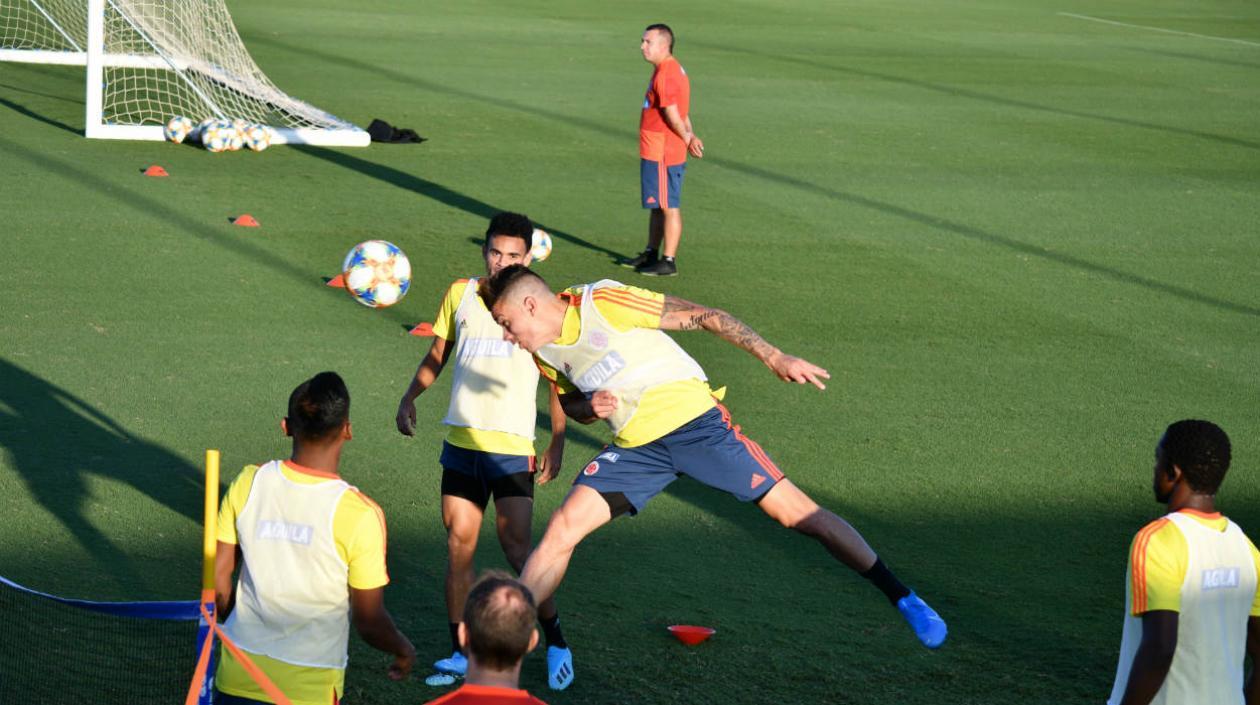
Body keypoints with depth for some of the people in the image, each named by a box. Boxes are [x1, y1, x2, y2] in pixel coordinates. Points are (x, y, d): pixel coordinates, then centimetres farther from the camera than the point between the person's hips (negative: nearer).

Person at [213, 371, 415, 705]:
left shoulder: (248, 483, -4)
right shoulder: (360, 514, -15)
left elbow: (217, 581, 4)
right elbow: (370, 623, -9)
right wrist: (404, 650, 12)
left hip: (236, 677, 3)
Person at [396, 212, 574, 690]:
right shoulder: (460, 295, 6)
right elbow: (437, 356, 16)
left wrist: (557, 443, -5)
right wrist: (410, 397, 0)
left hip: (512, 448, -4)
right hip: (461, 441, 4)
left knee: (517, 548, -9)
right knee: (459, 546, 4)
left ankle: (556, 641, 7)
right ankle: (461, 654, 12)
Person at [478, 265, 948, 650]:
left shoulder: (602, 302, -14)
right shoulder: (545, 353, 7)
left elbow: (701, 316, -11)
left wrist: (774, 358, -15)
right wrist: (590, 406, -2)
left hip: (692, 421, -6)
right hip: (634, 448, 6)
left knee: (796, 513, -8)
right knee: (561, 529, -9)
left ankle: (904, 600, 0)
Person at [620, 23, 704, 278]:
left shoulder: (665, 74, -20)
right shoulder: (672, 70, 14)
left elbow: (672, 114, -21)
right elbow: (681, 113, 16)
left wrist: (687, 140, -7)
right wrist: (689, 137, 5)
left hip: (663, 154, -10)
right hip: (656, 151, 10)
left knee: (668, 206, -4)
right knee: (656, 206, 19)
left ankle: (668, 262, 1)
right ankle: (651, 254, 30)